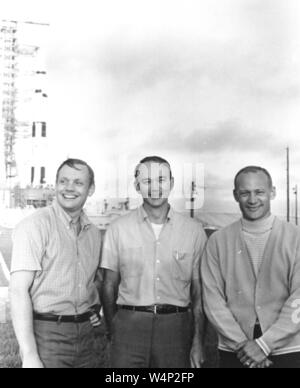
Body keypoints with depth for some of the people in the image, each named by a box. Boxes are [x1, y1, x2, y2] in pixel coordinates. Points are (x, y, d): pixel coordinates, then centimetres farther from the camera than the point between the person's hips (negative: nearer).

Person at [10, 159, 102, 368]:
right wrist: (29, 355, -20)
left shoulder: (94, 233, 7)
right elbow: (19, 290, -16)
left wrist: (95, 308, 5)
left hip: (85, 333, 6)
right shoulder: (35, 225, -12)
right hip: (47, 333, -6)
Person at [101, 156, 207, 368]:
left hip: (176, 326, 1)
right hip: (129, 324, 0)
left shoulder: (193, 230, 2)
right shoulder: (119, 228, 2)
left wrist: (198, 342, 2)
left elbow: (198, 291, 4)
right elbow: (109, 285, 6)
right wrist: (112, 332, 3)